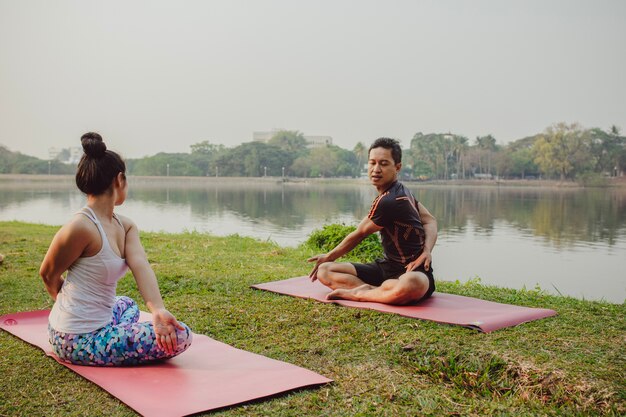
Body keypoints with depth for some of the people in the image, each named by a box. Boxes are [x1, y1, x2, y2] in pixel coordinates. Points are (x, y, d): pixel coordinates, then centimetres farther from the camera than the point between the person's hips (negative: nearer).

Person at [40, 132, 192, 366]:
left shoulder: (125, 227, 3)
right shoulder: (82, 227, -22)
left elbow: (140, 265, -15)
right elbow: (48, 275, -8)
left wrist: (157, 310, -32)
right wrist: (67, 301, 11)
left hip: (99, 319, 10)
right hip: (79, 341, -10)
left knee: (127, 305, 40)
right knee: (180, 337, -9)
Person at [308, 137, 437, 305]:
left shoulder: (388, 202, -21)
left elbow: (359, 235, -7)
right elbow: (430, 220, 3)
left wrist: (329, 257, 9)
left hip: (412, 271, -9)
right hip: (387, 266, 9)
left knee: (412, 285, -48)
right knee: (324, 271, -4)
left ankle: (356, 294, -29)